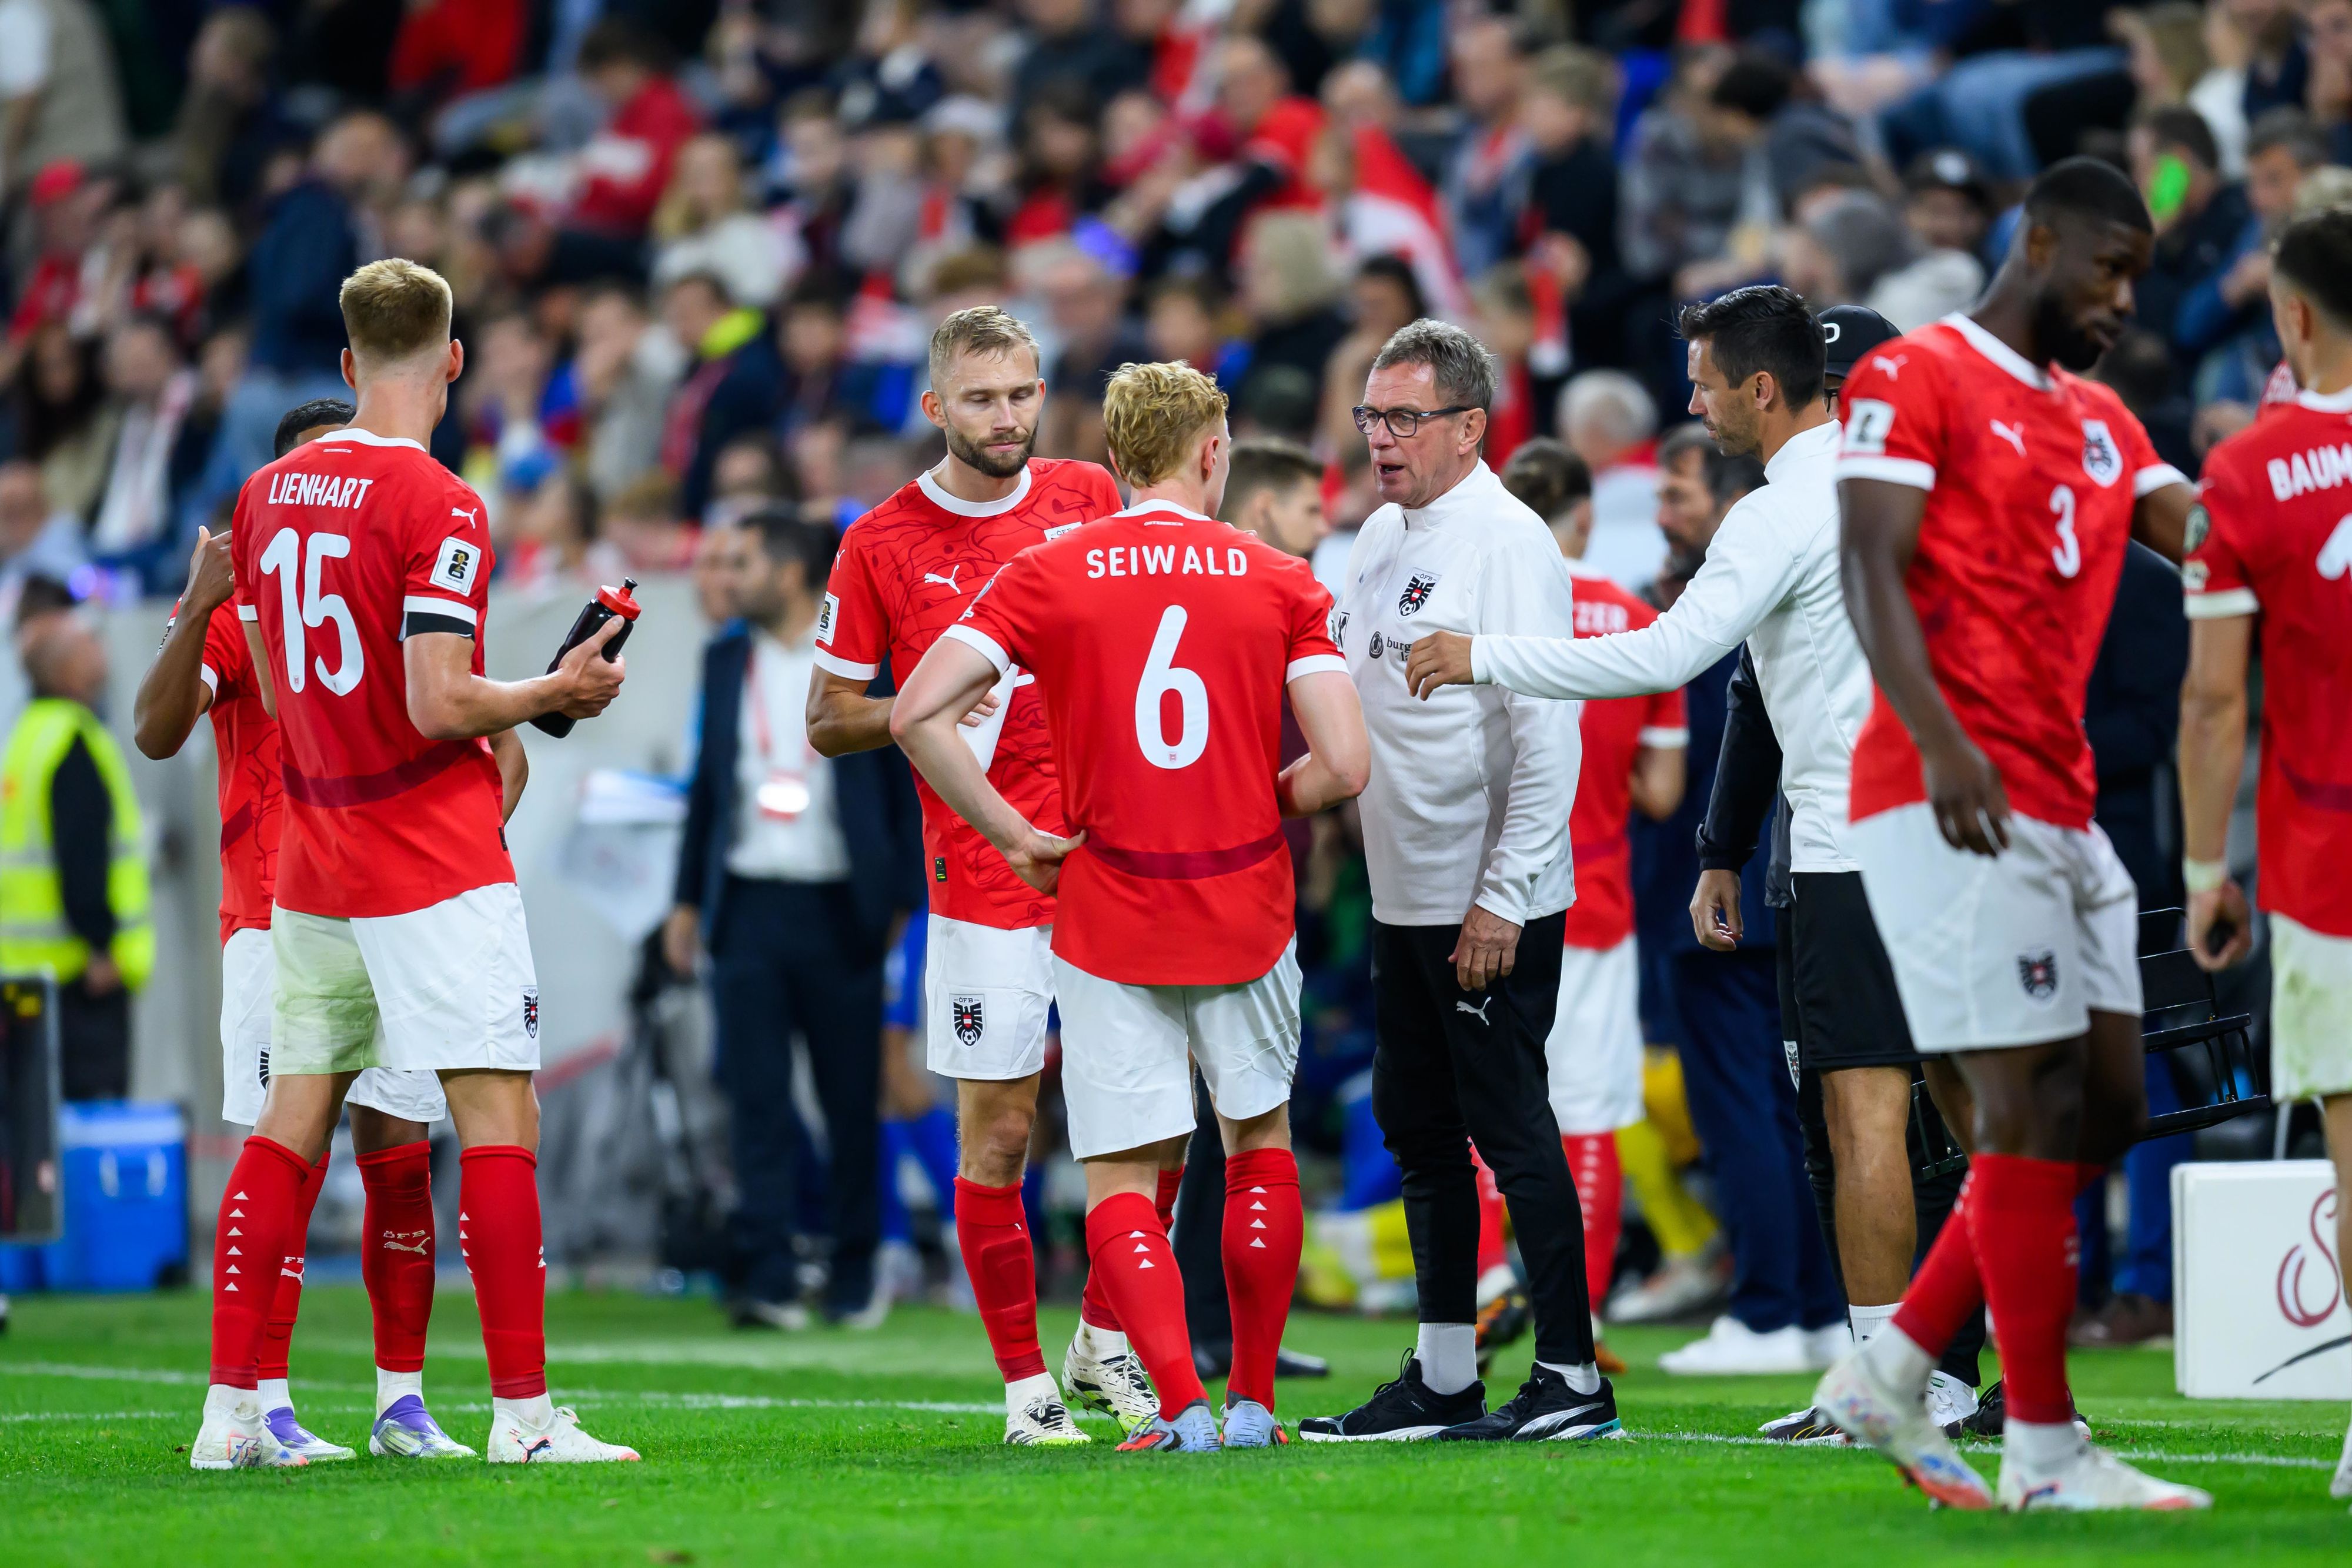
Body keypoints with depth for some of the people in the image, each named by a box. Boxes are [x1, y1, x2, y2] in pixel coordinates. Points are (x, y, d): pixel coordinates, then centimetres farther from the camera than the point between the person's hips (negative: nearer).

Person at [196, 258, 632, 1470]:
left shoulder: (267, 496, 8)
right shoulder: (438, 509, -14)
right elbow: (437, 705, -20)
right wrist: (555, 691, -2)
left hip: (311, 861, 7)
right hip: (436, 864, -7)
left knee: (292, 1120, 9)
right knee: (498, 1113, -4)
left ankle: (230, 1409, 7)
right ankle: (522, 1412, -8)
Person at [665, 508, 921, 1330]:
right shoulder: (727, 659, 11)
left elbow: (909, 784, 1)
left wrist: (907, 900, -4)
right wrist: (688, 898, 14)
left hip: (837, 907, -3)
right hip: (749, 902, 3)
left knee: (852, 1100, 4)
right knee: (757, 1098, -5)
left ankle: (856, 1279, 16)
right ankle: (770, 1279, -6)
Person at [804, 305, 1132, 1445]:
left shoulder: (1091, 502, 7)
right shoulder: (884, 543, -1)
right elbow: (827, 719, 4)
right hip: (982, 877, -3)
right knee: (998, 1135, -2)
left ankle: (1103, 1344, 19)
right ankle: (1027, 1385, 7)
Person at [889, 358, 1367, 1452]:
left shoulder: (1048, 574, -2)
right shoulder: (1279, 583, -1)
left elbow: (918, 715, -12)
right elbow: (1342, 764, -8)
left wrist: (1014, 837, -4)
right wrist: (1257, 808, 11)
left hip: (1109, 920, -1)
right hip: (1246, 913, 1)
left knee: (1120, 1177, 3)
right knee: (1259, 1139, 21)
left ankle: (1183, 1406, -13)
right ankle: (1251, 1402, 22)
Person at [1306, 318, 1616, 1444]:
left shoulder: (1506, 542, -14)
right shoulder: (1381, 539, 13)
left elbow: (1546, 732, -19)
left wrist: (1502, 896, -21)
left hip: (1492, 907, -9)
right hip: (1402, 899, 9)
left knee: (1511, 1128, -7)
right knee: (1417, 1127, 13)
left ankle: (1571, 1379, -2)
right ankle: (1443, 1382, 20)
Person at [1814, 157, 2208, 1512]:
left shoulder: (2103, 424, 21)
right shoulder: (1915, 381, -3)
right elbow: (1872, 576, -13)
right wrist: (1940, 740, -26)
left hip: (2063, 811, 9)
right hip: (1953, 798, -9)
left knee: (2107, 1108, 8)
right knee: (2032, 1105, -9)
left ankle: (1895, 1373, 16)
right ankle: (2045, 1447, -4)